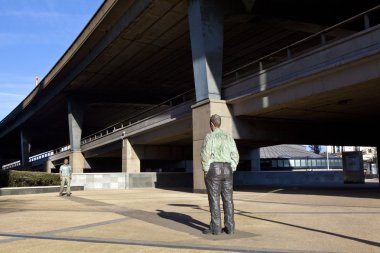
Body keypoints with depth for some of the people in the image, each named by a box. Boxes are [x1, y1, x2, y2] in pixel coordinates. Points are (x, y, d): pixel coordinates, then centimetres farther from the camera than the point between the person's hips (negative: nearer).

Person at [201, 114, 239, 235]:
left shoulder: (209, 137, -6)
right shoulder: (228, 137, 10)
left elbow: (205, 155, -13)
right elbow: (235, 155, 6)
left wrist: (205, 172, -5)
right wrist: (231, 171, 11)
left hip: (213, 170, -5)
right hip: (227, 170, 5)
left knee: (214, 199, -2)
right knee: (228, 199, 5)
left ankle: (215, 227, -2)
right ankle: (229, 227, 5)